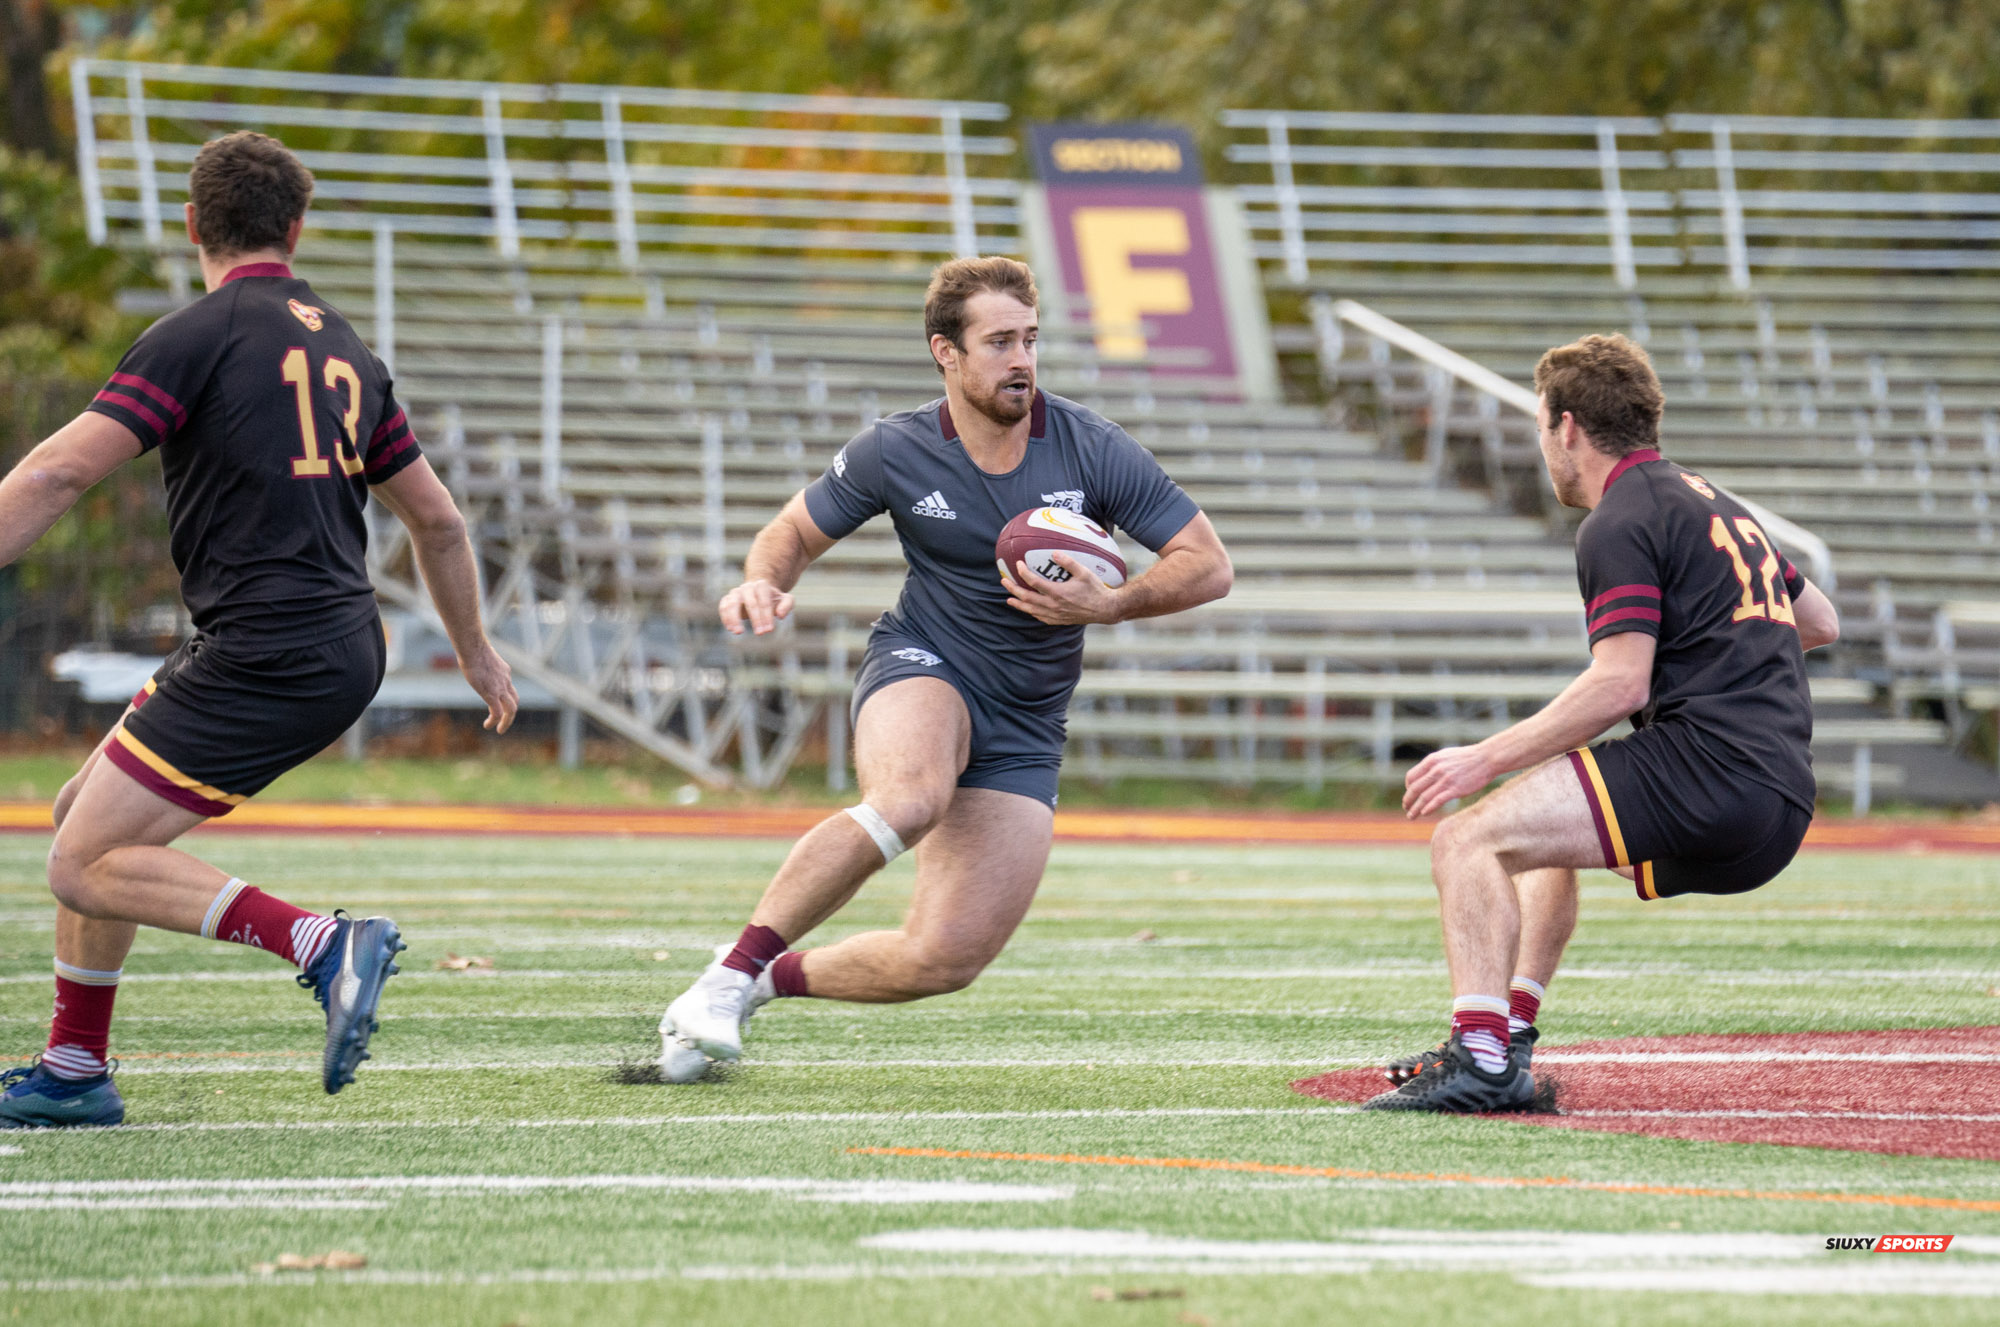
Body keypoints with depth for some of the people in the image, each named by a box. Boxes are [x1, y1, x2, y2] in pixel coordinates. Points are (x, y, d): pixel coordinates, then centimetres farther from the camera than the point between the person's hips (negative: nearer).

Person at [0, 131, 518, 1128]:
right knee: (85, 815, 18)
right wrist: (475, 651, 37)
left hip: (264, 657, -8)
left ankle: (324, 944, -21)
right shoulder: (340, 346, 16)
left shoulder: (199, 335, -7)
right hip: (344, 651, 8)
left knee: (90, 868, -9)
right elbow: (437, 519, 23)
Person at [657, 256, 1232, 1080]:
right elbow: (797, 530, 10)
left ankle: (773, 978, 15)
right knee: (910, 799, -41)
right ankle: (729, 975, -31)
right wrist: (763, 581, -13)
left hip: (1025, 727, 2)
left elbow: (1208, 566, -4)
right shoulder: (894, 453, -6)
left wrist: (1106, 606, -21)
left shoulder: (1093, 449, -7)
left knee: (947, 960, -12)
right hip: (925, 670, -2)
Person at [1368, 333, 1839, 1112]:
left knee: (1467, 839, -13)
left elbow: (1620, 685, -17)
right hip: (1781, 812, 10)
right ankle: (1509, 1033, 27)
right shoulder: (1710, 504, 23)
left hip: (1709, 769, -10)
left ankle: (1480, 1056, -26)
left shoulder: (1621, 525, -6)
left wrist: (1488, 757, -13)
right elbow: (1820, 621, 34)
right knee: (1544, 838, 33)